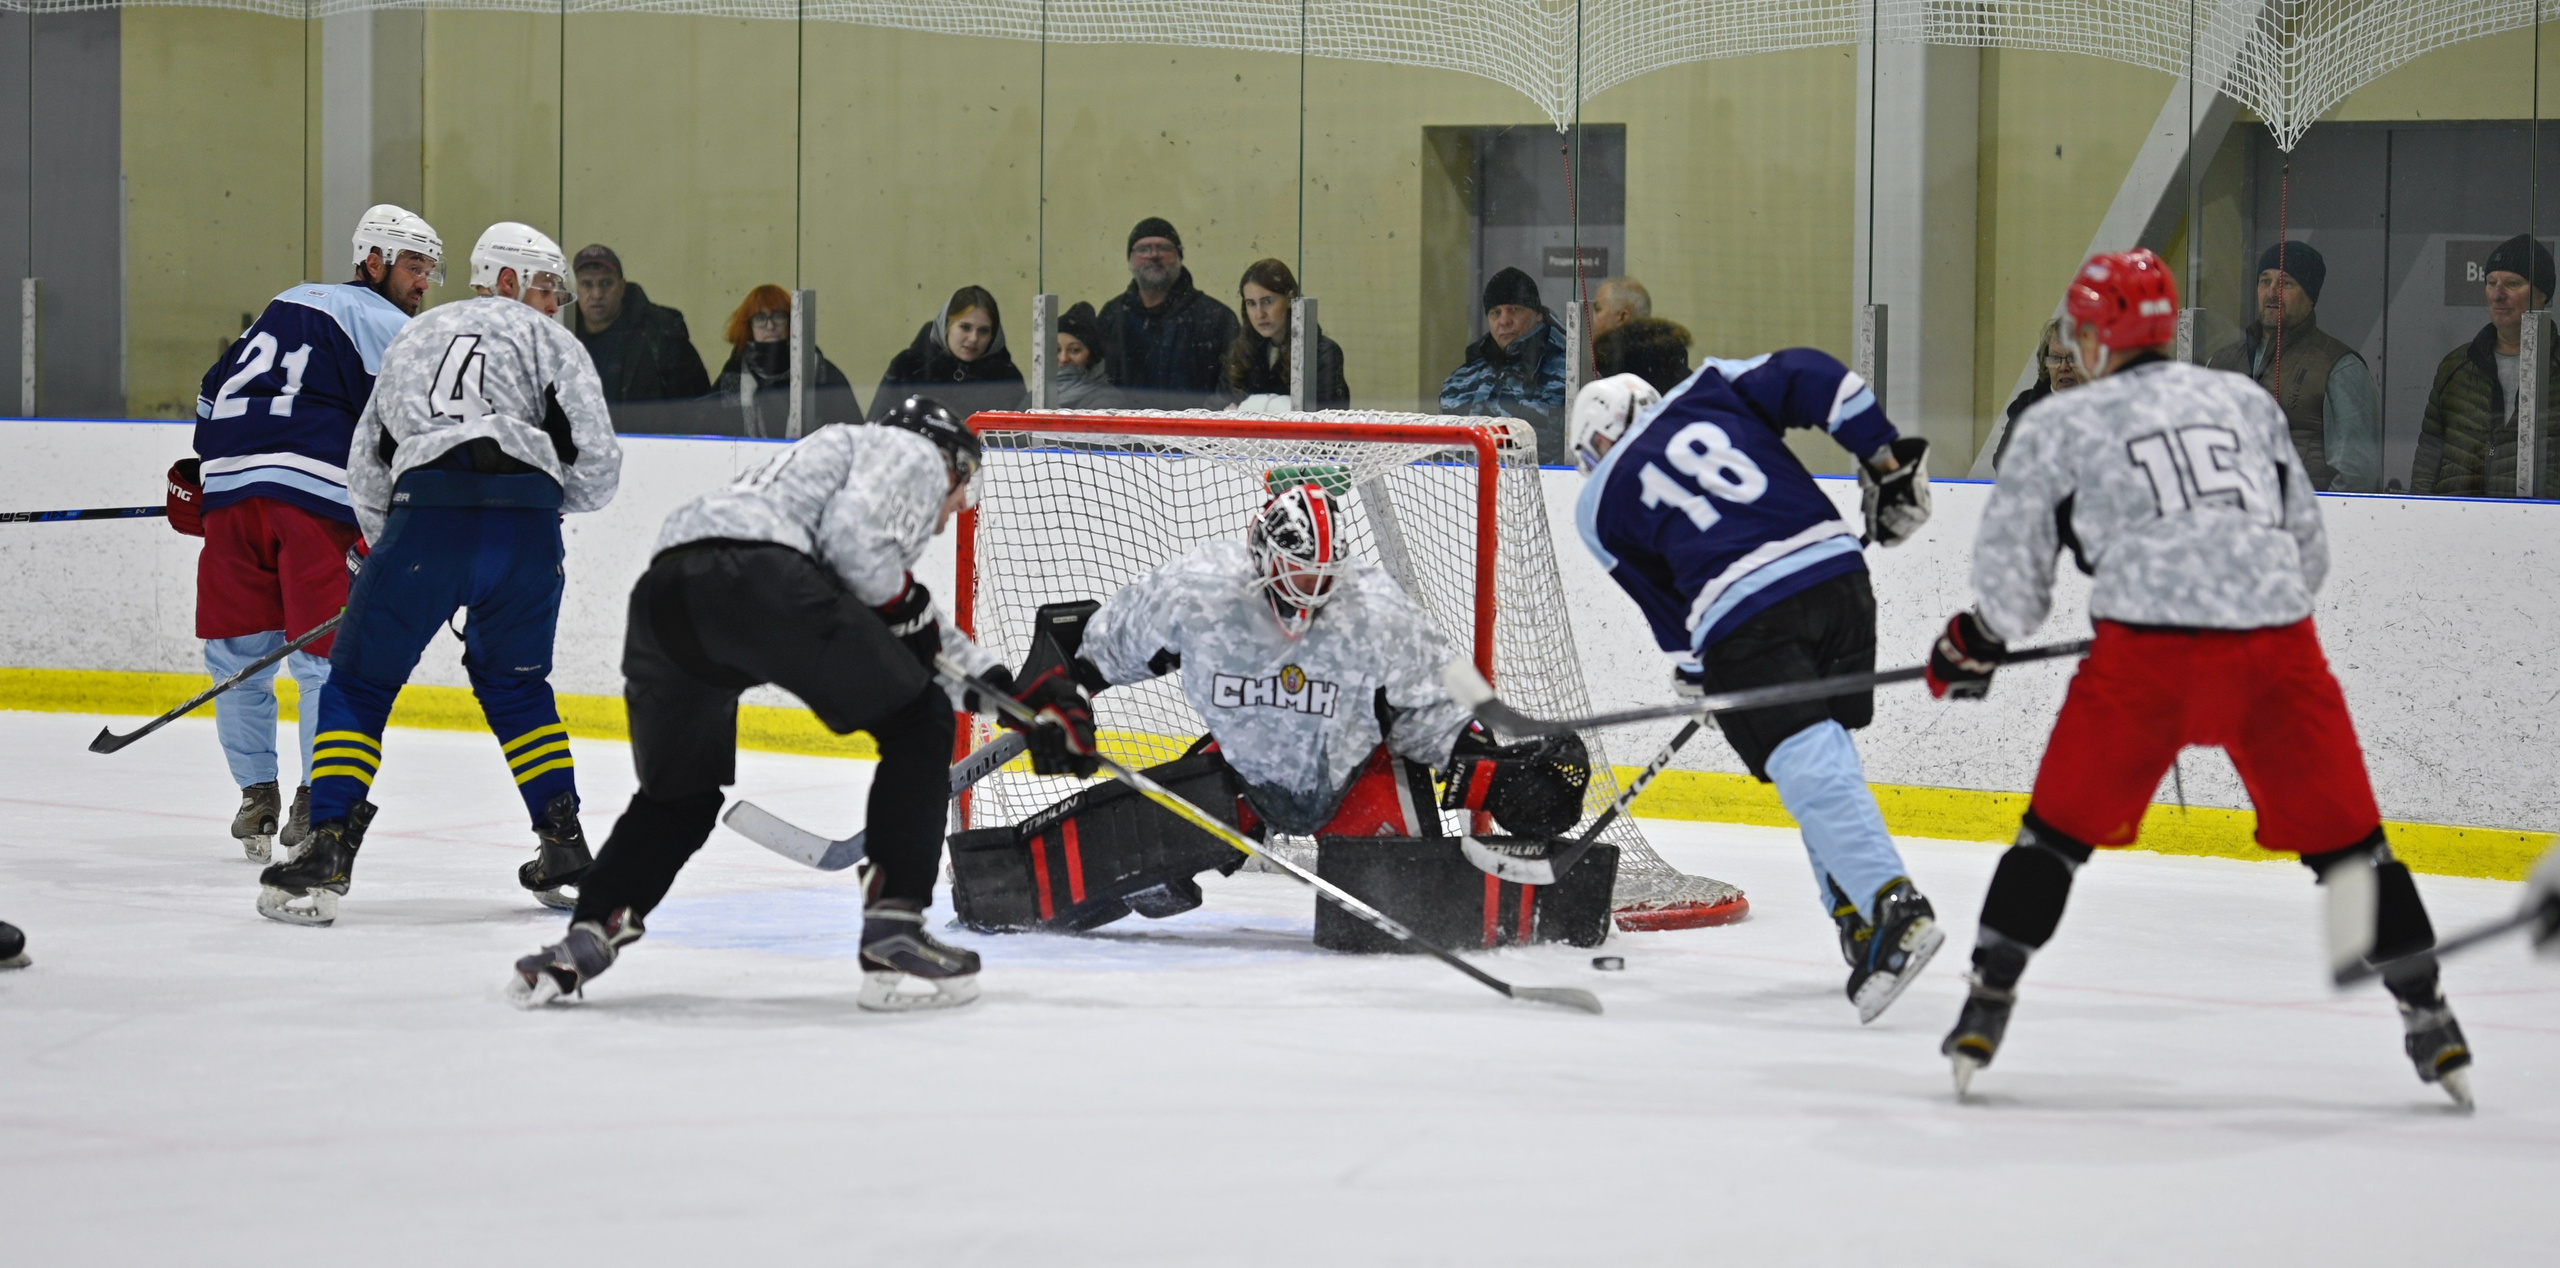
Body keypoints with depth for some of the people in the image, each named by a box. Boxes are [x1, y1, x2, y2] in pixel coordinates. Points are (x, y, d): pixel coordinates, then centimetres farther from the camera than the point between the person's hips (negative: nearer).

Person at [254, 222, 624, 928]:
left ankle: (327, 853, -3)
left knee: (359, 684, 11)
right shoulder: (548, 343, 19)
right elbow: (596, 467, 7)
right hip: (525, 523, 0)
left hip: (425, 515, 0)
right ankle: (565, 845, 19)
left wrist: (392, 549, 42)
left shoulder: (412, 340, 31)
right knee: (514, 680, 23)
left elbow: (367, 468, 31)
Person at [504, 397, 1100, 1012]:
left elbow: (928, 641, 46)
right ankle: (892, 935, 2)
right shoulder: (914, 453, 19)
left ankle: (589, 935, 9)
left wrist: (1032, 695, 44)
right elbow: (852, 531, -4)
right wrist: (904, 603, 14)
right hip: (756, 574, -8)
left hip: (661, 592, 8)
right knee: (917, 724, 10)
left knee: (680, 792, 28)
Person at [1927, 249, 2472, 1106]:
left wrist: (1974, 646, 33)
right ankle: (2428, 1019, 12)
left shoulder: (2061, 424, 12)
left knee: (2060, 830, 14)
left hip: (2146, 650, -2)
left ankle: (1987, 1004, 9)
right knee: (2344, 834, 12)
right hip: (2277, 649, 2)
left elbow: (2011, 572, 15)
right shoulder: (2247, 402, 21)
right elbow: (2309, 548, 22)